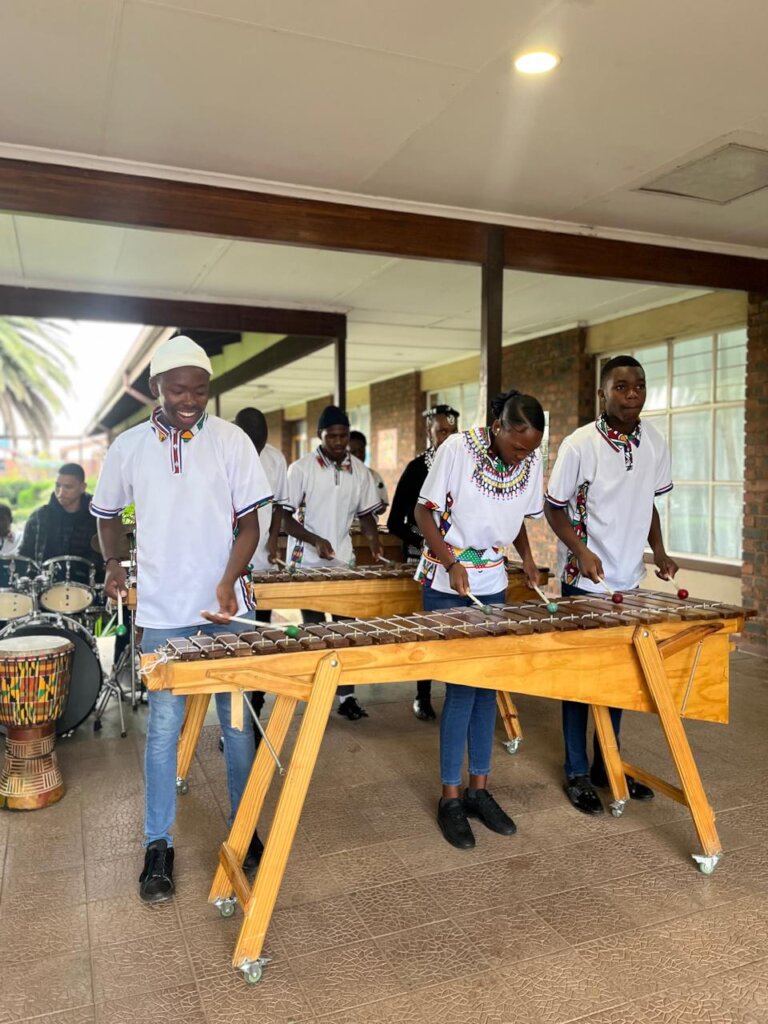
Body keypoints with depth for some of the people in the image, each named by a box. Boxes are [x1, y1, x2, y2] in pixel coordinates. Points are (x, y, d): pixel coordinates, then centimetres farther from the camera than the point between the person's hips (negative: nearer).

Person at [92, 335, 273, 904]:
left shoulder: (232, 441, -3)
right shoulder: (128, 447, 2)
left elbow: (249, 521, -4)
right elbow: (108, 513, 19)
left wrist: (228, 582, -17)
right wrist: (114, 564, 10)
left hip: (226, 606, 0)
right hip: (162, 610, 1)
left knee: (236, 720, 8)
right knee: (164, 723, 6)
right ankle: (158, 844, 22)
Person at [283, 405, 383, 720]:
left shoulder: (360, 472, 4)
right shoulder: (301, 469, -7)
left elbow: (365, 513, 14)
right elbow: (284, 517, -7)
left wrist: (372, 537, -6)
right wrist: (315, 540, -20)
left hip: (344, 562, 3)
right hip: (307, 563, -3)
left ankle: (346, 696, 12)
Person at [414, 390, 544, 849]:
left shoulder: (532, 461, -3)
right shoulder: (457, 448, -17)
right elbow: (425, 512, -10)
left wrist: (527, 557, -5)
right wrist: (452, 563, -21)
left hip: (493, 586, 5)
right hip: (447, 587, -5)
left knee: (489, 685, 8)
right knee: (462, 686, -6)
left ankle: (479, 789, 21)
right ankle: (451, 798, 9)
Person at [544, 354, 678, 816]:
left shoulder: (655, 442, 0)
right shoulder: (579, 444, -15)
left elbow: (650, 501, 11)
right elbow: (554, 508, -7)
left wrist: (659, 551, -2)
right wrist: (580, 550, -21)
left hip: (630, 580, 5)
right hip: (584, 582, -5)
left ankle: (608, 764, 31)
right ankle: (577, 773, 19)